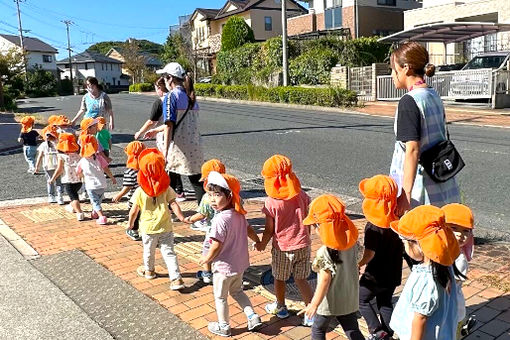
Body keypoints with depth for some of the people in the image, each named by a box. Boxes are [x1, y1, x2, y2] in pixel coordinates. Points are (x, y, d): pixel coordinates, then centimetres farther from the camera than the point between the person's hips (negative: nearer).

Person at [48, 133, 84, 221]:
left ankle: (79, 213, -16)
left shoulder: (61, 156, -10)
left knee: (73, 197, -5)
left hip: (68, 181, -5)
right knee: (74, 194, 27)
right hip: (79, 180, 5)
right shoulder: (77, 154, 3)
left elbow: (59, 169, -11)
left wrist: (52, 179, 0)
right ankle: (72, 207, 48)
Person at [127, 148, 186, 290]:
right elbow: (174, 205, -12)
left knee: (149, 251, 22)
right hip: (166, 227, 1)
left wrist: (130, 224, 11)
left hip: (148, 228, -1)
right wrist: (182, 218, -4)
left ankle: (148, 270, 45)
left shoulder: (140, 191, -11)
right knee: (169, 253, 5)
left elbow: (133, 211, -5)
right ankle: (176, 278, -1)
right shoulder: (166, 188, -8)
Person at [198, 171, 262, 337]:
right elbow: (249, 230, 10)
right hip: (240, 263, 8)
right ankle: (253, 316, 25)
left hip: (224, 266, -7)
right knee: (237, 291, 29)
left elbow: (217, 245, -27)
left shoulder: (220, 219, -29)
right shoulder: (239, 214, -4)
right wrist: (258, 242, 29)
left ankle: (223, 327, 31)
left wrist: (207, 258, -9)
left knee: (220, 297, 15)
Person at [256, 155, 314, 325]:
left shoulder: (271, 202, -18)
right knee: (301, 279, 15)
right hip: (303, 245, 3)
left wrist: (262, 244, 6)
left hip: (282, 248, -3)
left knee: (279, 278, 20)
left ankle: (280, 307, 41)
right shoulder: (302, 196, -7)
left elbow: (269, 230, -11)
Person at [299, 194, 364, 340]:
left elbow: (325, 281, -24)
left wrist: (314, 305, -12)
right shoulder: (353, 243, -11)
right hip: (350, 299, 5)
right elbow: (352, 266, 2)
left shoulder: (324, 253, -29)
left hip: (329, 302, -5)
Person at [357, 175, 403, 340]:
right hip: (394, 274, 6)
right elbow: (402, 246, 4)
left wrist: (357, 265, -9)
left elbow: (369, 254, -24)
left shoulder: (373, 227, -26)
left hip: (375, 276, -6)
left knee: (361, 299, 16)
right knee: (386, 302, 23)